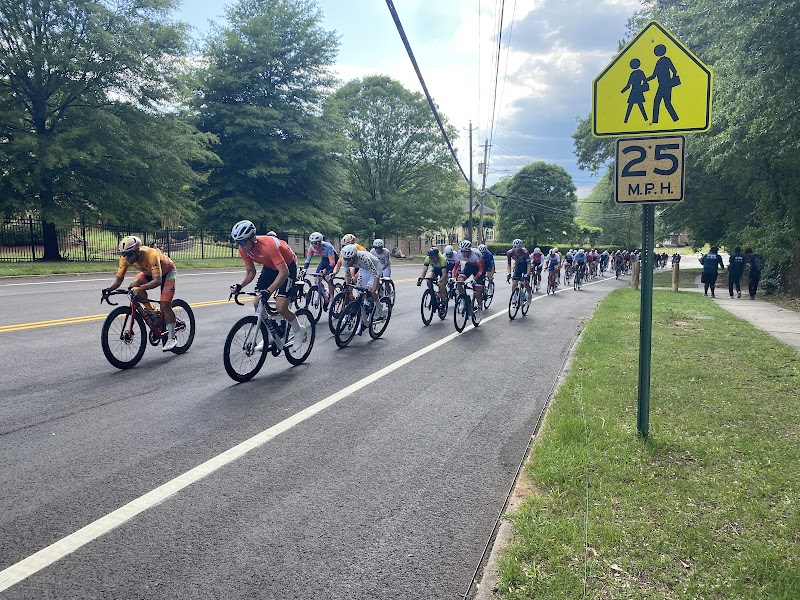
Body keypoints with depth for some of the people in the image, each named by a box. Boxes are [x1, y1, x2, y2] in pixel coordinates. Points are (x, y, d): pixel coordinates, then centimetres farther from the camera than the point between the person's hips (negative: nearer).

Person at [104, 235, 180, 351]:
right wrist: (109, 289, -37)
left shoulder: (151, 255, -41)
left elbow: (157, 280, -47)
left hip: (167, 272, -6)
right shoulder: (125, 258, -24)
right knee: (133, 286, -23)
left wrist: (140, 288, -58)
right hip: (149, 272, 6)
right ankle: (150, 311, -2)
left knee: (165, 305, -17)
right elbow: (119, 278, -18)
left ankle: (171, 338, -7)